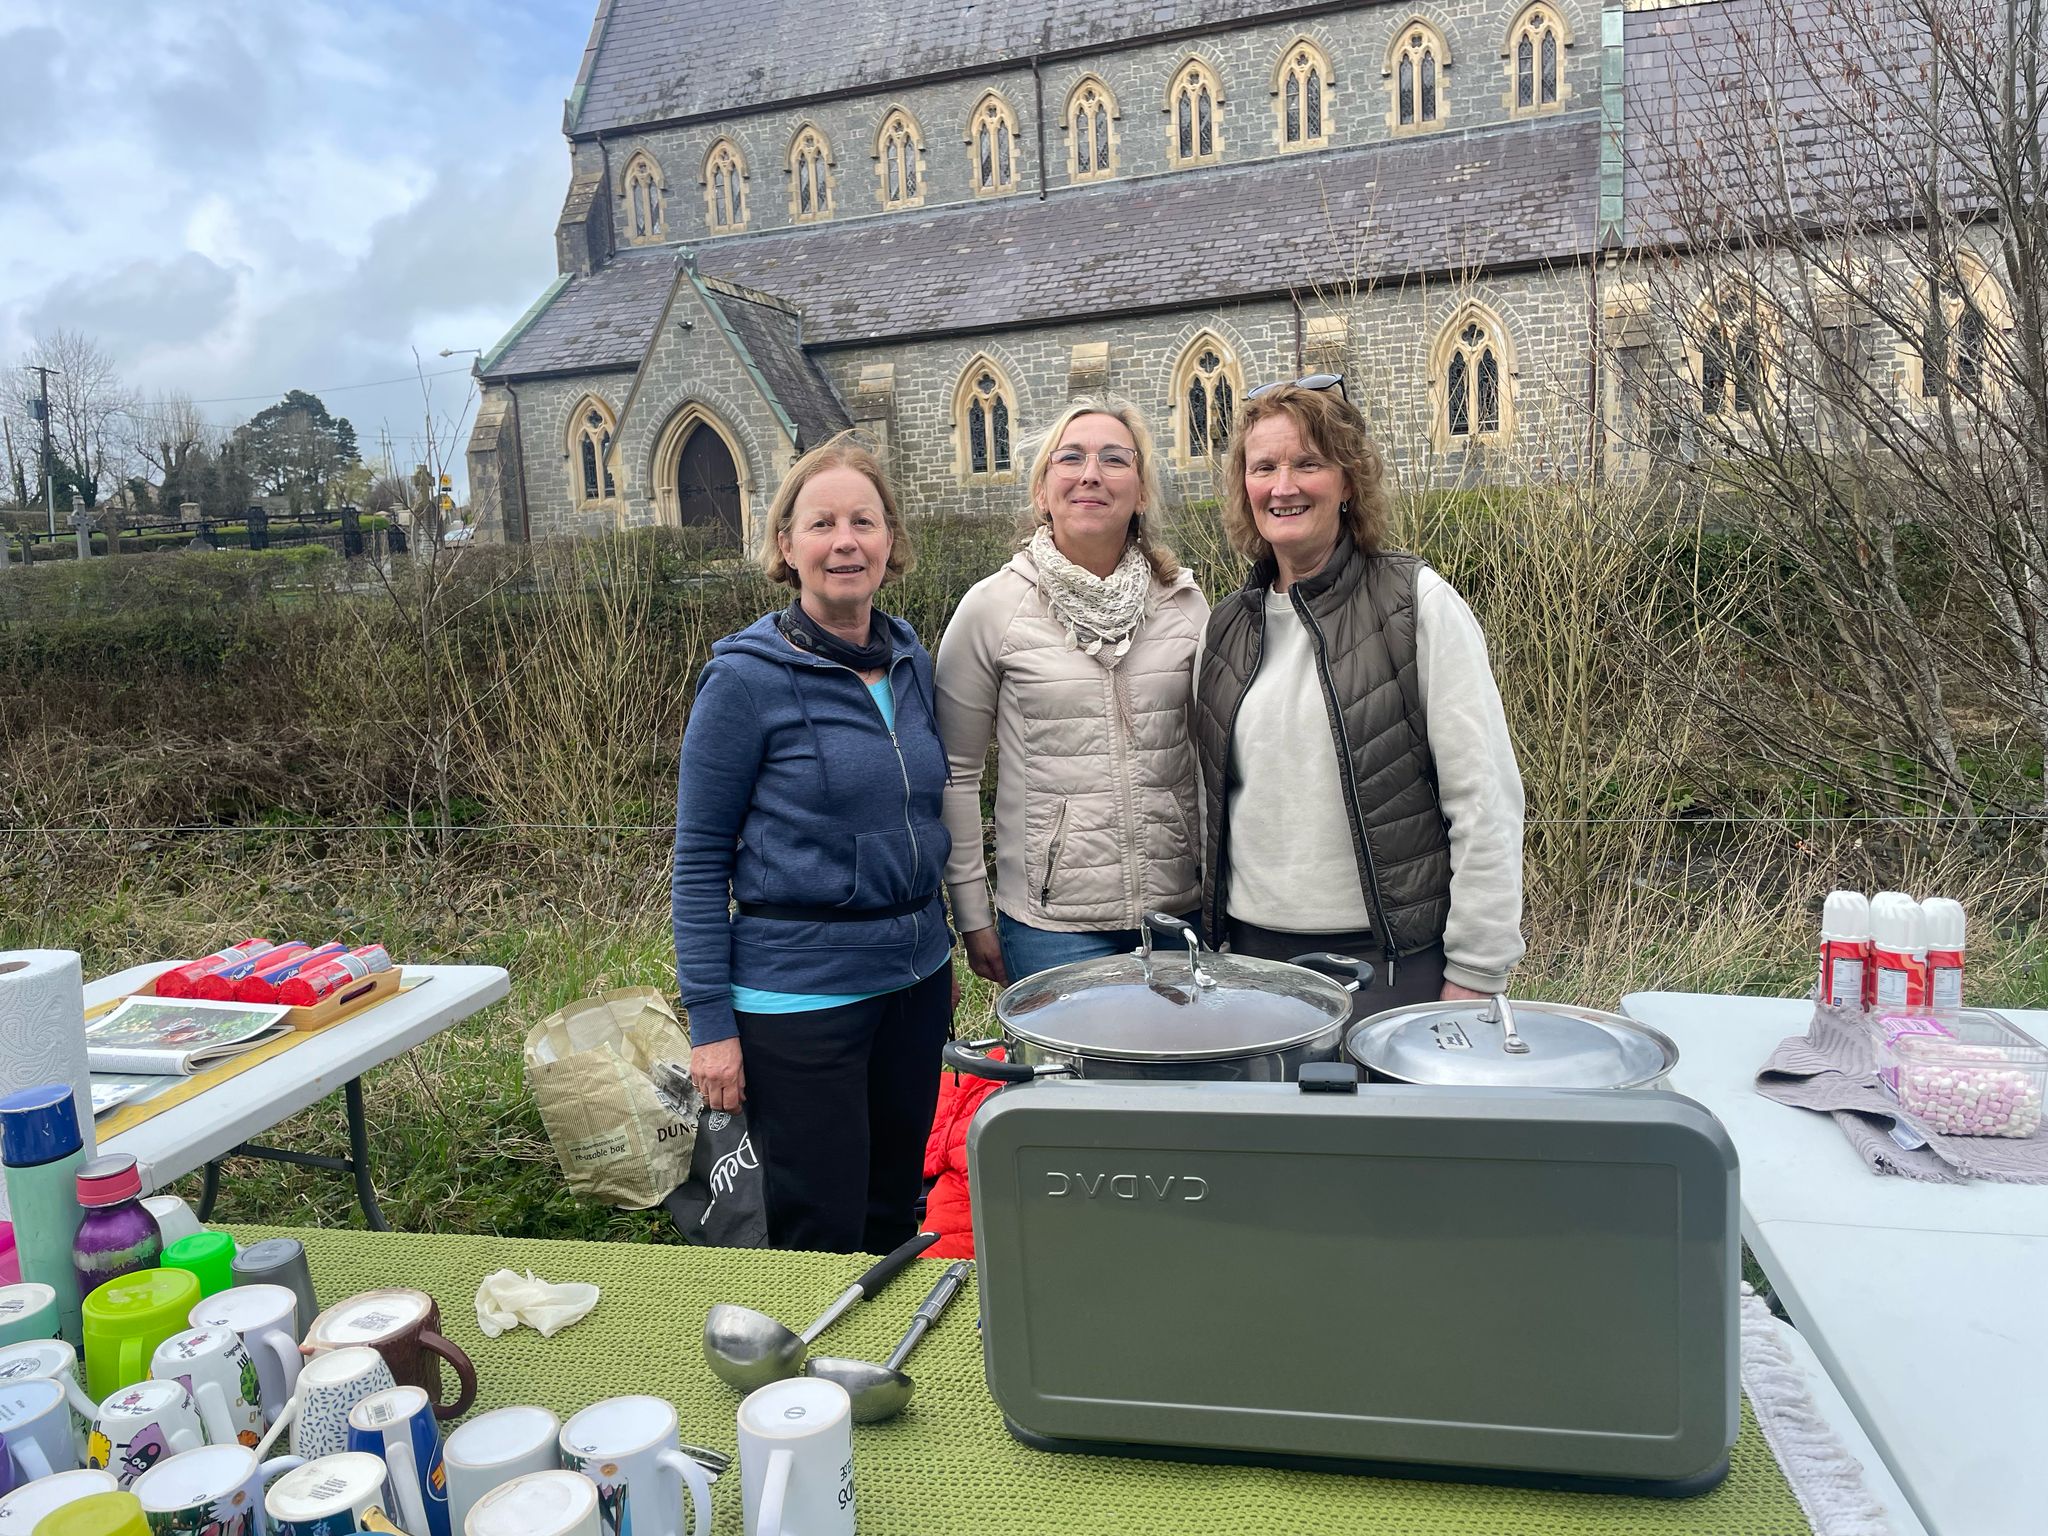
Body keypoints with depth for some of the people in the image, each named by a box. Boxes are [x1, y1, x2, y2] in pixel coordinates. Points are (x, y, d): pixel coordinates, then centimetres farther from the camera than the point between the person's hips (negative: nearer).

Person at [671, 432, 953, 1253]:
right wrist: (709, 1021, -11)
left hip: (915, 978, 6)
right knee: (822, 1244, 6)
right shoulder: (747, 678, -12)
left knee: (894, 1219, 19)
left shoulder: (911, 659, 5)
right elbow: (699, 860, -10)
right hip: (800, 993, -6)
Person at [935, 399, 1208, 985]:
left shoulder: (1184, 602, 2)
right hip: (1050, 924, -3)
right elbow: (955, 771, -1)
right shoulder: (992, 607, -6)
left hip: (1179, 910, 3)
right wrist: (972, 916, 0)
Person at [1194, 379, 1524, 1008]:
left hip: (1396, 961, -4)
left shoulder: (1419, 602, -7)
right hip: (1253, 949, 4)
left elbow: (1486, 800, -9)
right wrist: (1211, 924, 11)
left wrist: (1474, 975, -11)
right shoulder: (1228, 624, 7)